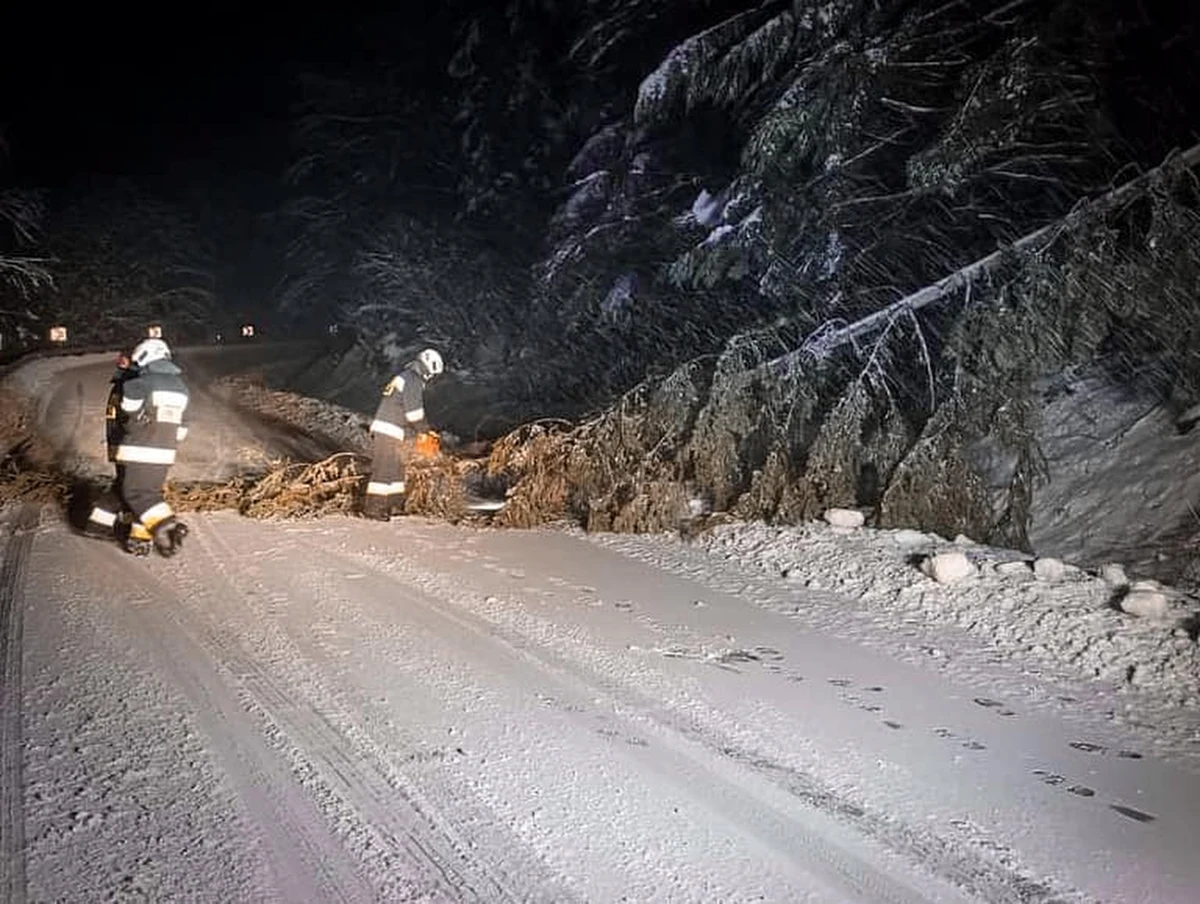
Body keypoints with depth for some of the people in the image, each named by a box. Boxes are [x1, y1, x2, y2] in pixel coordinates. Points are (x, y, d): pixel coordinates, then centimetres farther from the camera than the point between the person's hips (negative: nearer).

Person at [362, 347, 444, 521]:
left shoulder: (404, 377, 20)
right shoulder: (413, 381, -12)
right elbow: (414, 412, -17)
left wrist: (416, 432, 17)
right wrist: (424, 430, -2)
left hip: (388, 433, 10)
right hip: (387, 432, -10)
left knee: (396, 469, 15)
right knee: (383, 470, -9)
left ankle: (394, 505, 21)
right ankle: (373, 508, -8)